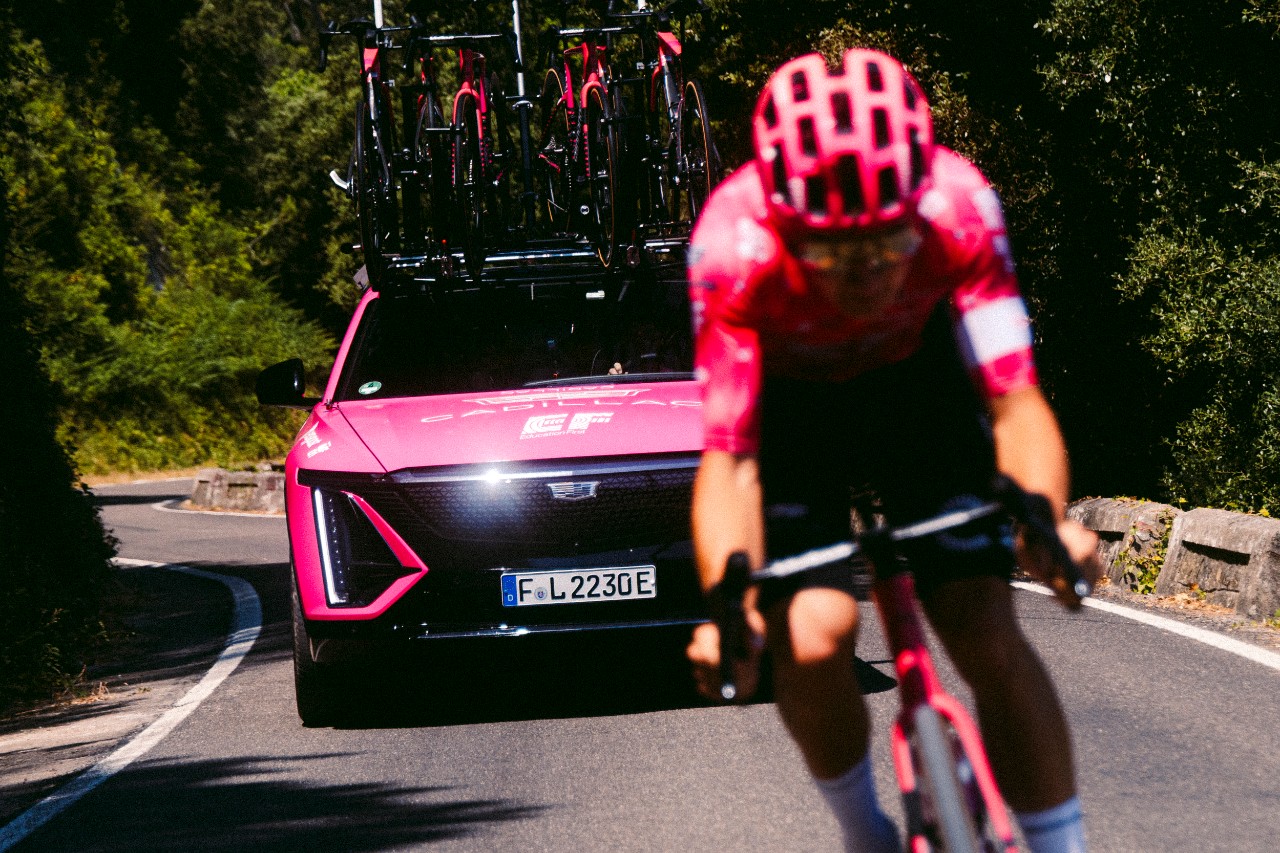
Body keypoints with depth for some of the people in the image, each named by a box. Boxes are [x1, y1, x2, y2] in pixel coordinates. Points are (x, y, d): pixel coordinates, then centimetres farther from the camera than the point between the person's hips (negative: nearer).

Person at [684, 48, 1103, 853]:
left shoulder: (958, 207, -35)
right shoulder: (736, 249, -37)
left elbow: (1014, 401, -36)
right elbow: (728, 461, -38)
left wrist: (1046, 518, -56)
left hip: (917, 378, 1)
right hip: (787, 397, -1)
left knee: (988, 636, -15)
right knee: (810, 638, -21)